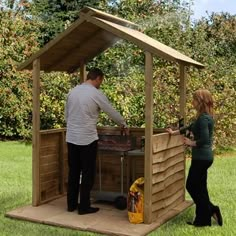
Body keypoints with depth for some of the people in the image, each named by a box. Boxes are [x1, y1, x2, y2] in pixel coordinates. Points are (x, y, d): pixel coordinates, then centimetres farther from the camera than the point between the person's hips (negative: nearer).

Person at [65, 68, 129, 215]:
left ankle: (71, 204, 21)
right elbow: (112, 112, 0)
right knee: (88, 174, 4)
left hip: (71, 138, 6)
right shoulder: (96, 94, -10)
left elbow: (67, 114, 15)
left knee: (73, 172, 14)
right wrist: (124, 125, 16)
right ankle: (84, 207, 9)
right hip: (87, 139, -6)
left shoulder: (73, 91, 8)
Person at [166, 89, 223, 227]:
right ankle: (203, 219, 19)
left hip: (201, 158, -10)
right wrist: (174, 132, 29)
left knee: (192, 186, 3)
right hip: (203, 157, 10)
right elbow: (190, 127, 24)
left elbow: (205, 140, -28)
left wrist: (192, 143, -12)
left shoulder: (203, 118, -20)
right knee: (199, 187, 14)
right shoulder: (206, 116, 11)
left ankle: (211, 210, 10)